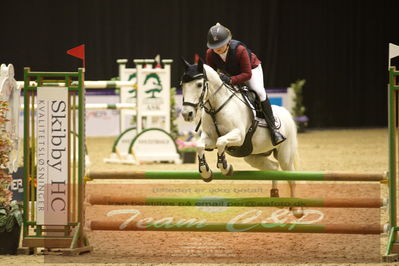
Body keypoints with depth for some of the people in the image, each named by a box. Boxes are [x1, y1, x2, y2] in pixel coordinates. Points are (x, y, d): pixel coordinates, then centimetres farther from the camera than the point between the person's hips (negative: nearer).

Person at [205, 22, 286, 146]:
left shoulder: (240, 50, -39)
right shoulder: (210, 53, -26)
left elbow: (247, 74, -36)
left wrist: (231, 80, -52)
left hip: (251, 69, -5)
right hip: (228, 73, 5)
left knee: (259, 92, -28)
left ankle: (273, 129, -25)